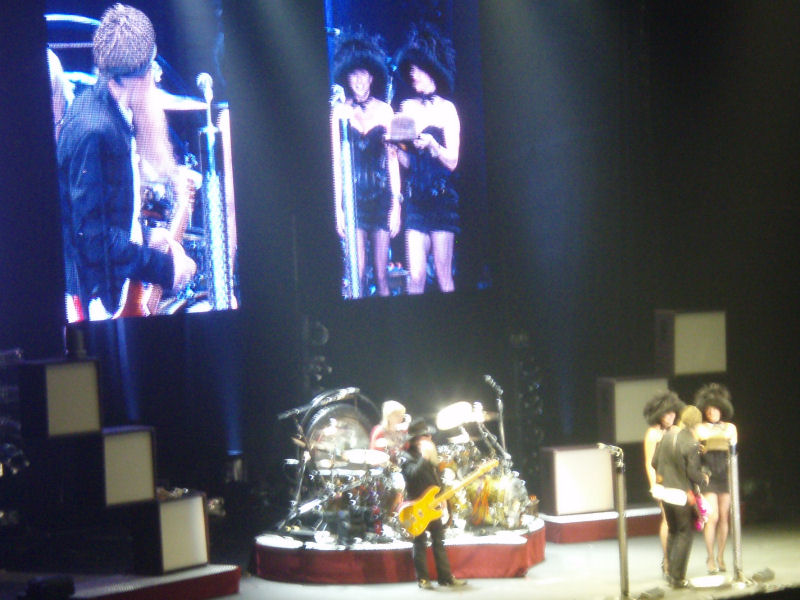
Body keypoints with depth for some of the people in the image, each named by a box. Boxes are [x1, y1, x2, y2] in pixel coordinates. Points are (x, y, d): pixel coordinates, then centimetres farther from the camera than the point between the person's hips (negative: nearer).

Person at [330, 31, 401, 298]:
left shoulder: (384, 110, 6)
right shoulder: (339, 112, 2)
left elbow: (392, 160, 6)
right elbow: (336, 162, 3)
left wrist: (396, 205, 1)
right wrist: (338, 208, -2)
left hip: (381, 196, 1)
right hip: (353, 198, -1)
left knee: (382, 276, 1)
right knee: (358, 275, -5)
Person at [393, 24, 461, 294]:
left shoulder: (446, 108, 0)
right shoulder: (407, 108, 11)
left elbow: (452, 161, -5)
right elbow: (406, 163, 12)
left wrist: (431, 144, -21)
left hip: (441, 198, -3)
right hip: (415, 198, 3)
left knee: (443, 274, -2)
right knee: (415, 276, -4)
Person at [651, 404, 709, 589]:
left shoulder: (668, 435, -1)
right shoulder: (691, 444, -20)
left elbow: (655, 462, 5)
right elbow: (693, 473, -19)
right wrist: (703, 478, 2)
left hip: (665, 490, 6)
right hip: (682, 494, -6)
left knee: (672, 531, 21)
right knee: (684, 534, 5)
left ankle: (670, 572, 27)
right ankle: (677, 577, 2)